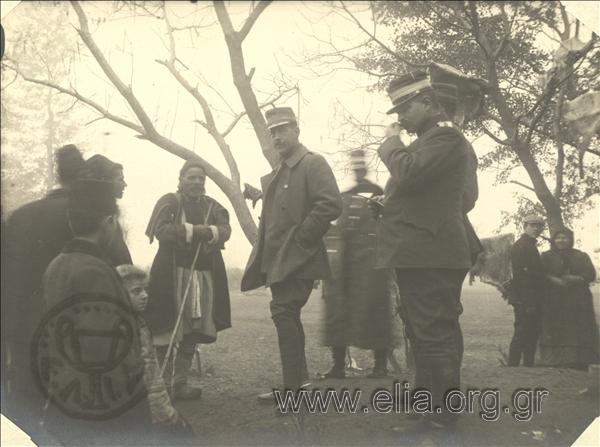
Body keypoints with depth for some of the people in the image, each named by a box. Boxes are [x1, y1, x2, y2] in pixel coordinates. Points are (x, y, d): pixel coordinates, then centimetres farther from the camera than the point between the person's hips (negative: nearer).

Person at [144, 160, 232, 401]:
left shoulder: (212, 206, 15)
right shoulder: (169, 202, 1)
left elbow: (225, 230, -1)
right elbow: (160, 229, -15)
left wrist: (209, 232, -23)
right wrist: (194, 231, -20)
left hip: (204, 275, 5)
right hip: (172, 274, -5)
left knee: (192, 332, 6)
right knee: (166, 331, -5)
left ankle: (180, 382, 14)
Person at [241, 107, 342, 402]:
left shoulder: (313, 163, -8)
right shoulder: (277, 173, 18)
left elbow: (331, 205, -21)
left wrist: (301, 238, -18)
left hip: (296, 259, -9)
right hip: (277, 260, 9)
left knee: (284, 314, -12)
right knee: (287, 316, 13)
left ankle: (294, 387, -5)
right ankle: (299, 381, 24)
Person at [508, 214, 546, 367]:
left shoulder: (532, 246, 20)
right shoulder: (519, 246, -11)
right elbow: (520, 275, -18)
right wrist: (527, 302, -23)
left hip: (534, 301, 10)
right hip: (525, 301, -10)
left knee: (532, 336, 11)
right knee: (521, 335, -8)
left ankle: (529, 367, 16)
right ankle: (512, 368, -5)